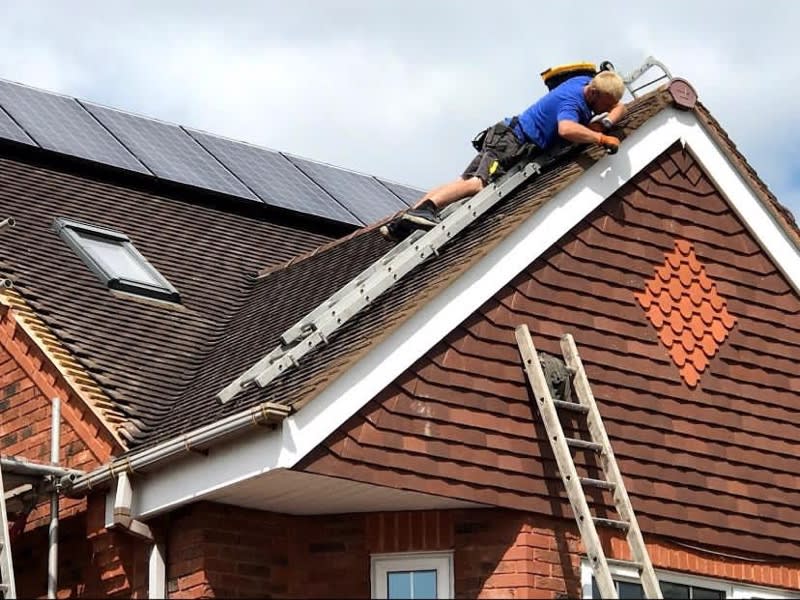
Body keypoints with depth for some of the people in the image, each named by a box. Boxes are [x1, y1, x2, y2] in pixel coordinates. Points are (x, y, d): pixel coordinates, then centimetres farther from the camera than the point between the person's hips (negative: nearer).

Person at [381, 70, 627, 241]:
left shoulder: (585, 82, 7)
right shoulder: (572, 101, -21)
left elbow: (619, 107, 18)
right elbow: (566, 129, -42)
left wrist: (606, 123, -2)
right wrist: (601, 138, -37)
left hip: (507, 136, 9)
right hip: (510, 141, -9)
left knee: (466, 181, -1)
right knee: (480, 182, -30)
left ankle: (400, 223, -8)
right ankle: (425, 208, -45)